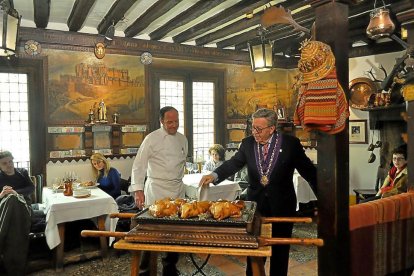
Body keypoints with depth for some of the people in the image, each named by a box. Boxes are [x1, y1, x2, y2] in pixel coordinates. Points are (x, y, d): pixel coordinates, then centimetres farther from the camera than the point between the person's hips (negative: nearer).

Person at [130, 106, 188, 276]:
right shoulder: (152, 139, -8)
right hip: (157, 190, -5)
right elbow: (139, 165, -10)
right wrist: (138, 189, -17)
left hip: (178, 190, 5)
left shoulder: (182, 139, 8)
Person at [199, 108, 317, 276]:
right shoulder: (247, 143, -2)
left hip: (282, 205, -2)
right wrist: (214, 175, -24)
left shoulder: (290, 143, -10)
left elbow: (309, 171, -5)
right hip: (256, 203, 2)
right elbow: (234, 163, -6)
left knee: (280, 249, 14)